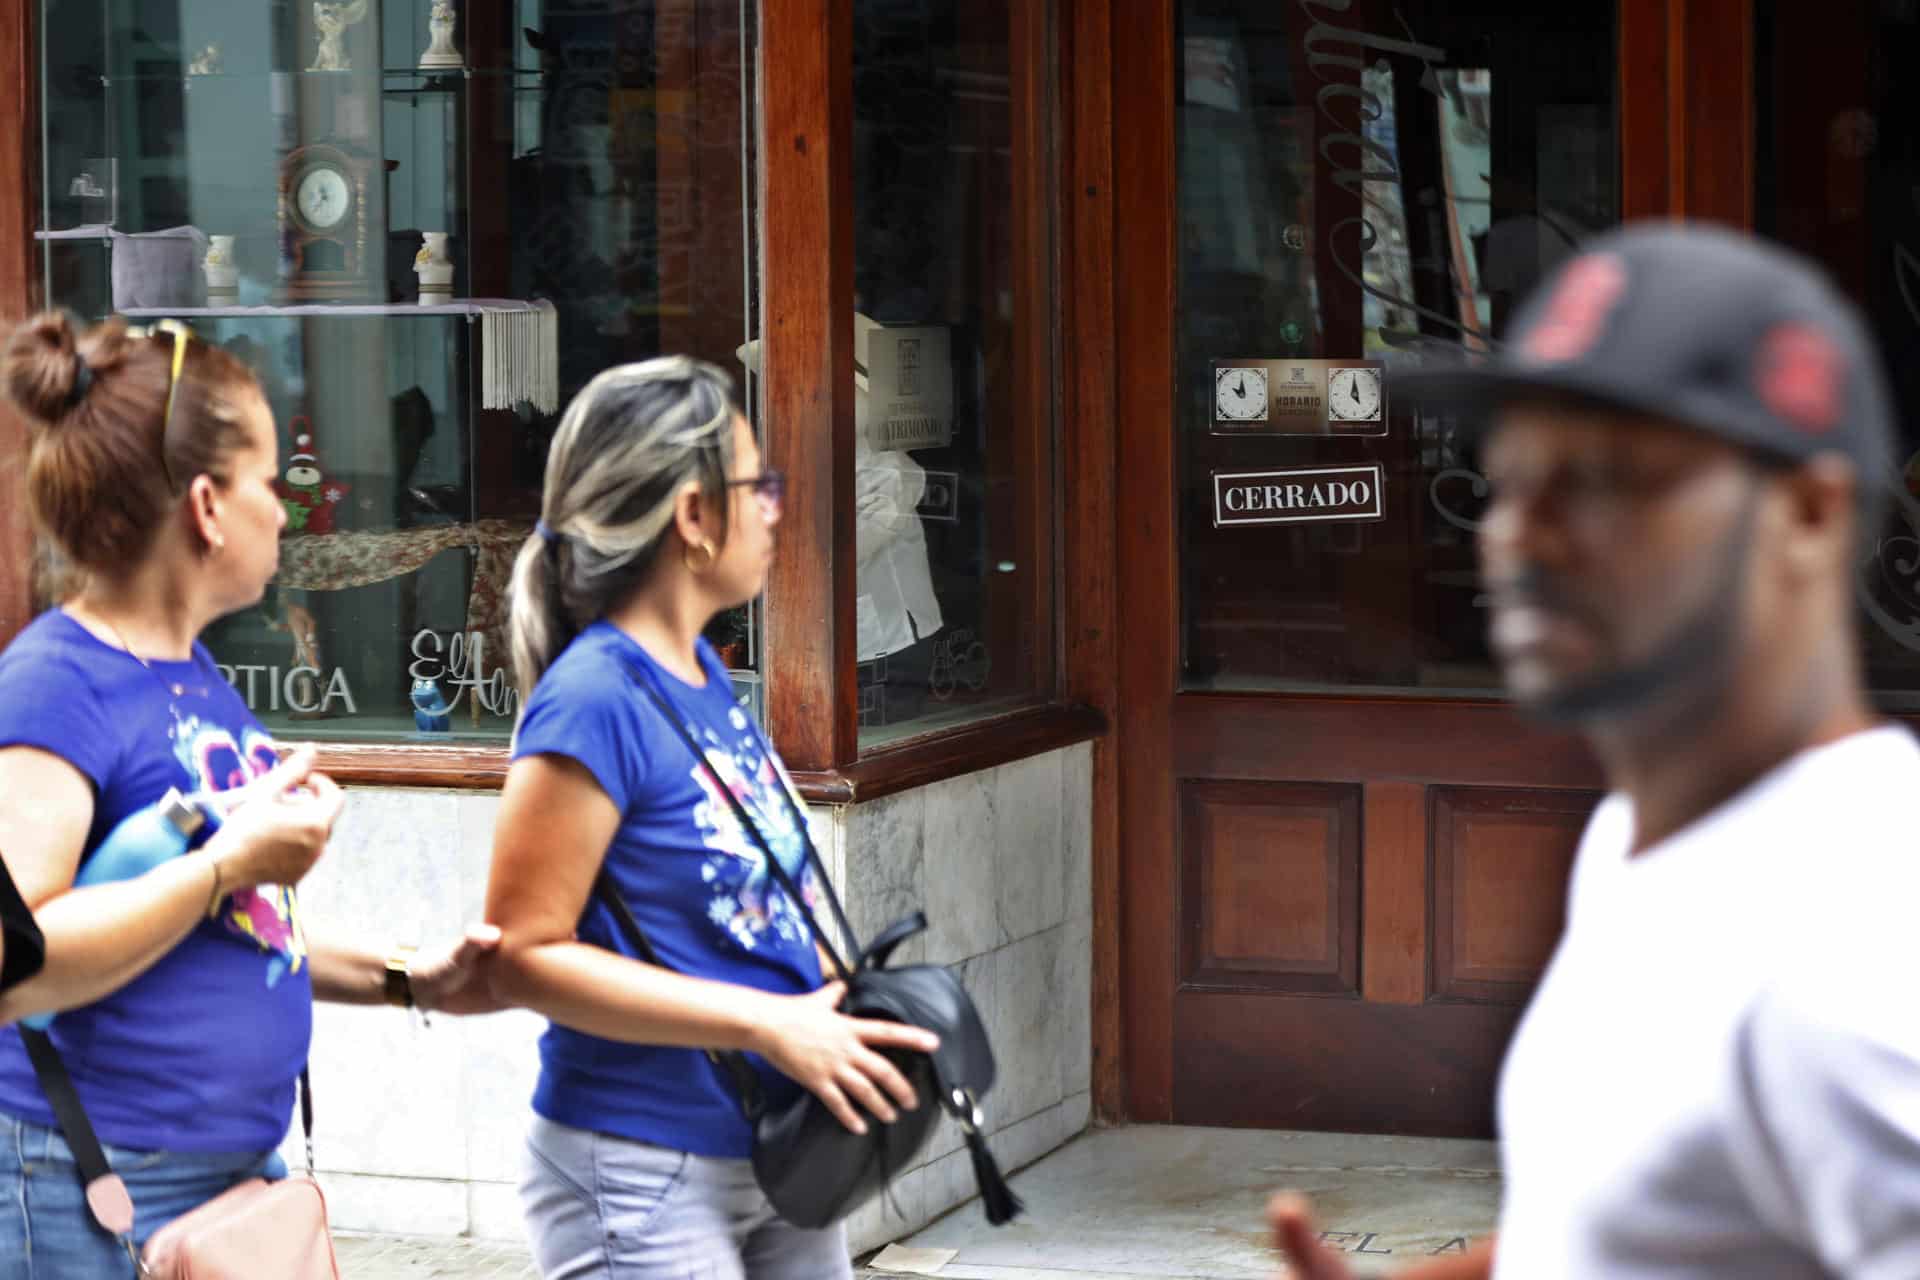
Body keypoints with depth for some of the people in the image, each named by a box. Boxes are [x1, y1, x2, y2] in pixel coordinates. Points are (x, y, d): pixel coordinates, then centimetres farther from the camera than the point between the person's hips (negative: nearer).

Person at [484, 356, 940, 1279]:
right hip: (645, 1177, -8)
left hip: (780, 1159, 8)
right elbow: (525, 956, -20)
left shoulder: (706, 676, 8)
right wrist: (768, 1023, -22)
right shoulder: (595, 701, -17)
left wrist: (838, 1003, 3)